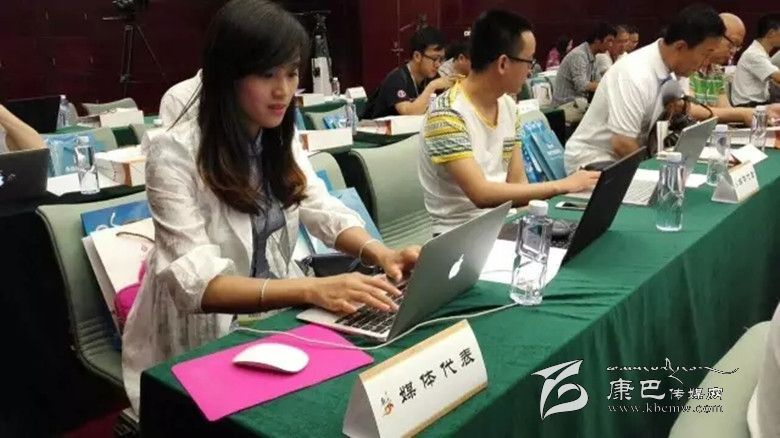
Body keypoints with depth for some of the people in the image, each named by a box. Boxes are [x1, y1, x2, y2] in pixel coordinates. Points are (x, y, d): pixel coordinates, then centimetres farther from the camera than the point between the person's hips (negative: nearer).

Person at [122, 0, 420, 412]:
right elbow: (195, 282, -26)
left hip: (277, 315, 6)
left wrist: (381, 254, -21)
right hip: (203, 343, -5)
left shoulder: (280, 141, 3)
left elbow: (324, 211, 1)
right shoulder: (175, 153, -19)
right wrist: (311, 289, -40)